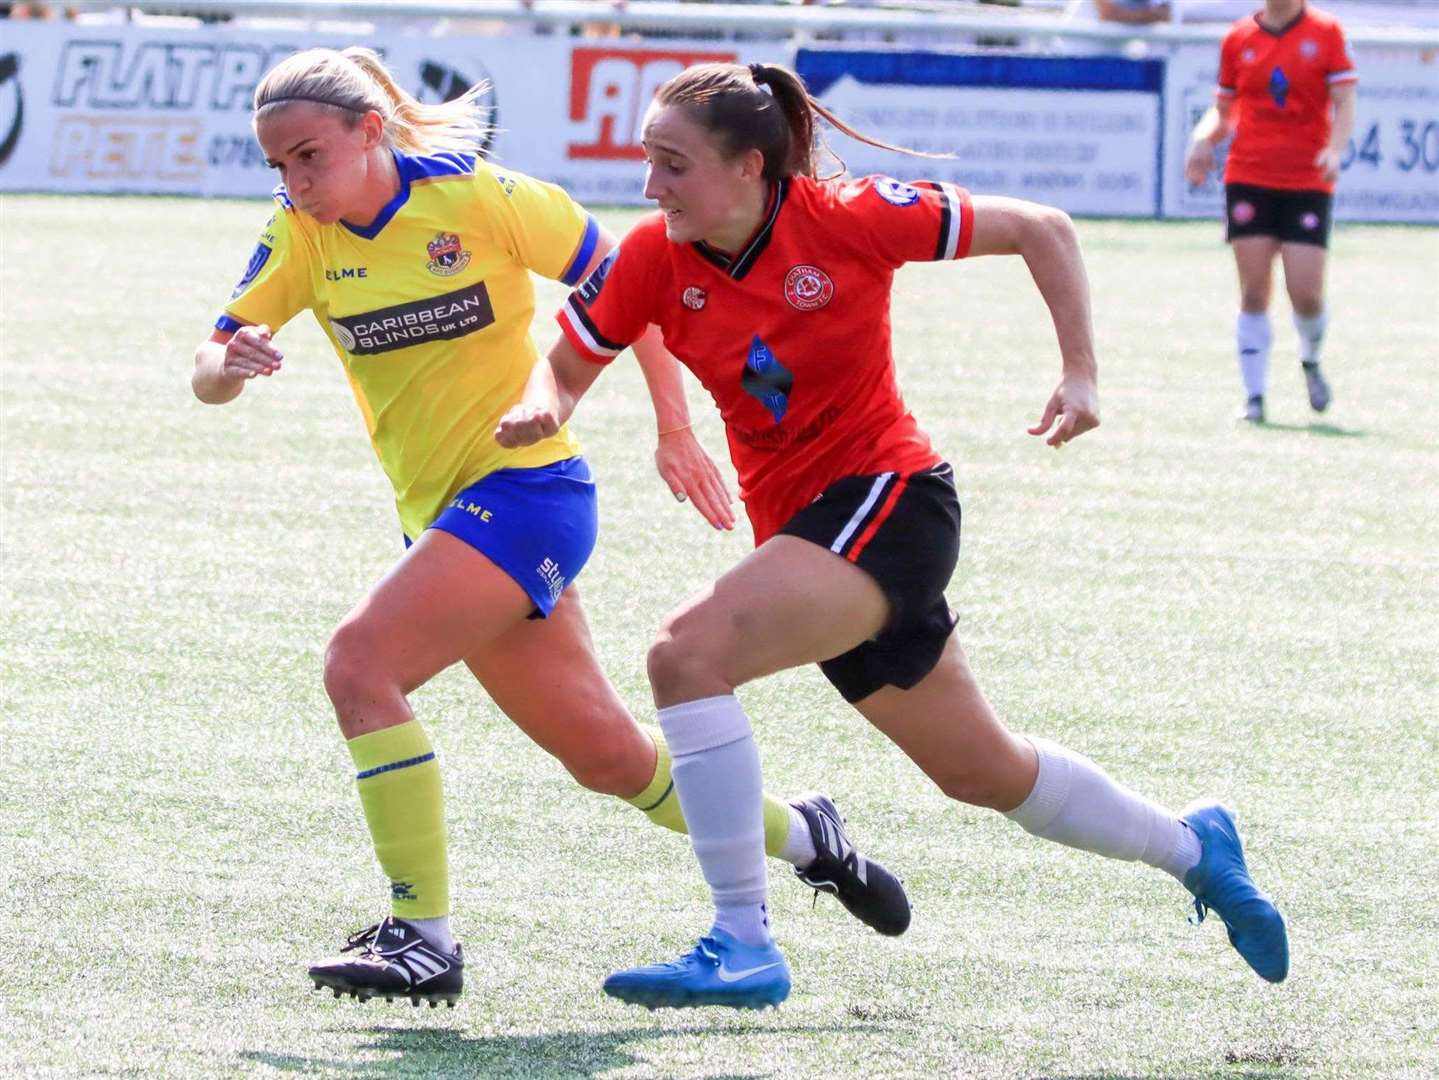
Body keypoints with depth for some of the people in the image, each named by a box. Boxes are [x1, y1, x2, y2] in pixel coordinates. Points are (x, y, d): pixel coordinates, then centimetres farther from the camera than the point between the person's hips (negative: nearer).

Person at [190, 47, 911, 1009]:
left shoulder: (476, 198, -12)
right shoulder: (301, 235, 1)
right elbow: (210, 373, -5)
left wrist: (676, 432, -3)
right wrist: (232, 362, -29)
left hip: (527, 487, -6)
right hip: (441, 518, 6)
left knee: (360, 664, -24)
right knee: (604, 755, 14)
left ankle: (423, 936, -20)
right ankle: (803, 836, 36)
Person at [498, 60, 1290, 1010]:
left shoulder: (847, 220, -16)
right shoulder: (655, 258, -3)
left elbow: (1041, 230, -7)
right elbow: (569, 363, 6)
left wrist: (1081, 376, -13)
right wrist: (541, 410, -18)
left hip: (888, 501, -7)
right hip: (801, 528, 7)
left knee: (688, 653, -26)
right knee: (983, 771, 18)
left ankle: (744, 947, -21)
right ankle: (1189, 845, 42)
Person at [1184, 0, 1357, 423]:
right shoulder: (1238, 39, 8)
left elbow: (1344, 104, -4)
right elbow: (1223, 109, 16)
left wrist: (1335, 149, -22)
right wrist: (1203, 139, -4)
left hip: (1308, 182, -2)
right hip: (1248, 180, 2)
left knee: (1306, 293, -7)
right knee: (1254, 292, -4)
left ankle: (1311, 360, 24)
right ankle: (1254, 396, 4)